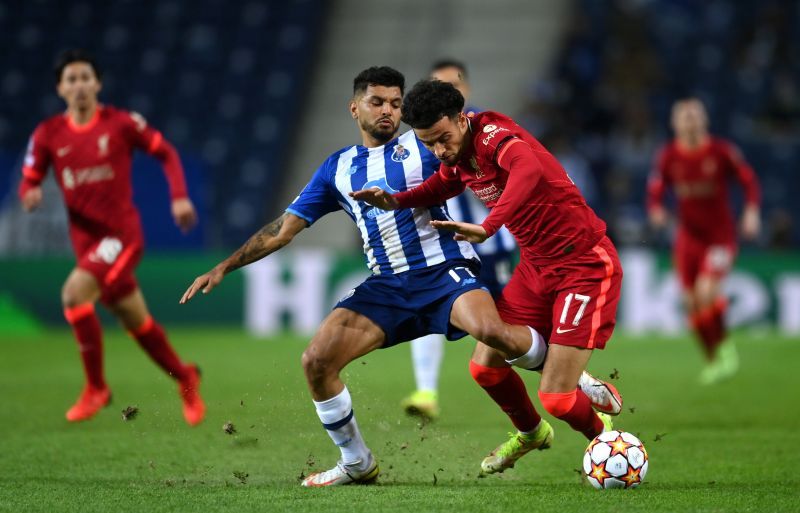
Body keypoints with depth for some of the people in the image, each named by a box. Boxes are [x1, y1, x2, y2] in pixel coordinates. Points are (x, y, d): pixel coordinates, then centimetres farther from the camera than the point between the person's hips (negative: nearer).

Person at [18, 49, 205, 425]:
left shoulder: (121, 123, -4)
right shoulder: (48, 134, 5)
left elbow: (166, 153, 6)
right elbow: (28, 183, 8)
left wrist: (179, 197, -6)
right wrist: (30, 195, -16)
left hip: (122, 234, -4)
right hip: (86, 240, 4)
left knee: (74, 293, -25)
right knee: (137, 324, 11)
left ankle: (96, 387, -12)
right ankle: (184, 377, 36)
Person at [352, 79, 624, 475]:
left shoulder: (494, 136, -26)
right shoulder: (457, 159, 0)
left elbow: (529, 171, -48)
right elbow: (441, 186, 22)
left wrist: (487, 228, -59)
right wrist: (394, 201, 2)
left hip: (586, 266, -8)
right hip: (536, 266, 8)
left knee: (556, 398, -12)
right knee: (485, 367, 6)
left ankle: (603, 435, 22)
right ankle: (530, 434, 36)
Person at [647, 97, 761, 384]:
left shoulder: (722, 151, -10)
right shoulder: (669, 156, -3)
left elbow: (748, 179, -2)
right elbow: (656, 188, 3)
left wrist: (752, 210, -16)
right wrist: (655, 209, -19)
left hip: (721, 234, -3)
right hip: (689, 237, 3)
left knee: (706, 291, -22)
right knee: (692, 302, 2)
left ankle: (723, 348, 1)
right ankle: (713, 360, 20)